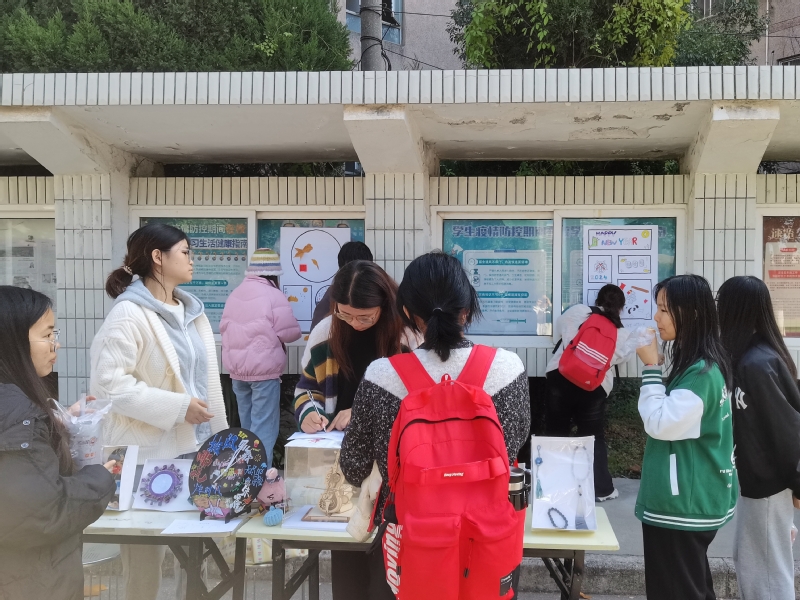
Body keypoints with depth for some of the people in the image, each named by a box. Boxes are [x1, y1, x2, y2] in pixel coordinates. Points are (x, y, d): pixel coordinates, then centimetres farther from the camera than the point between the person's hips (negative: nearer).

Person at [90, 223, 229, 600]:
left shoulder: (191, 310, 11)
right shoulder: (129, 313, -14)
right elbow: (108, 381, -21)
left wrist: (219, 432, 14)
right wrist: (178, 407, -21)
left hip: (195, 443, 7)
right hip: (150, 450, -7)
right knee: (146, 546, 8)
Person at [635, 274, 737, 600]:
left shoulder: (701, 371, -22)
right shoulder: (699, 364, 9)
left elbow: (660, 423, -22)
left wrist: (650, 367, -19)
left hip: (684, 503, -10)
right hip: (689, 499, 10)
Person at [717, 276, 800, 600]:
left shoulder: (756, 363, -25)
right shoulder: (752, 355, 4)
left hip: (766, 481, -9)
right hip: (758, 477, 9)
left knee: (766, 572, 5)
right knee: (746, 560, 21)